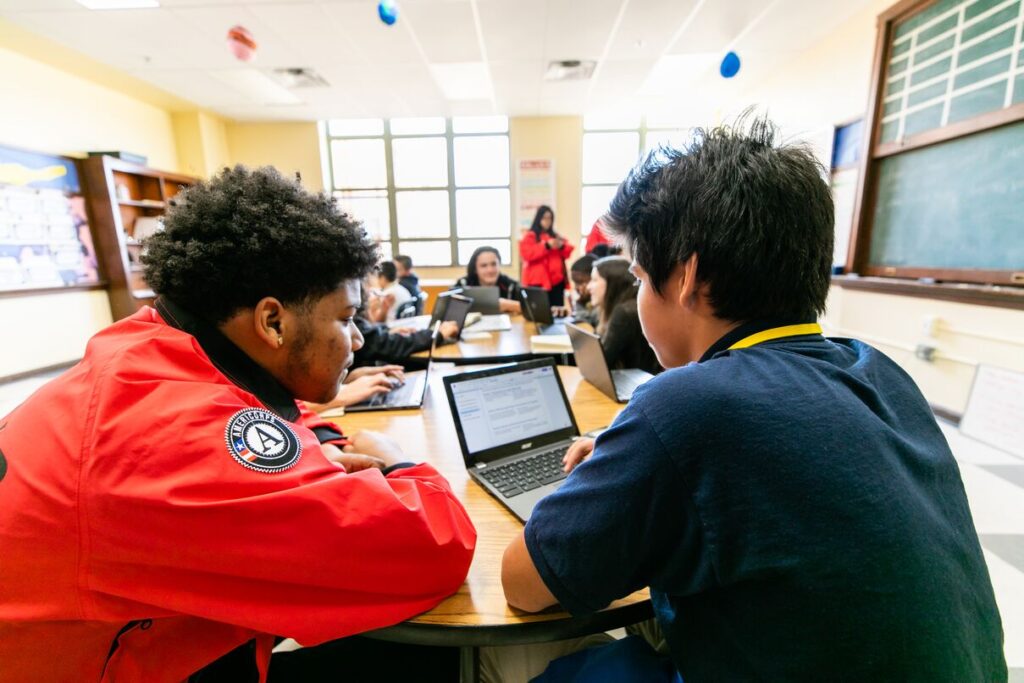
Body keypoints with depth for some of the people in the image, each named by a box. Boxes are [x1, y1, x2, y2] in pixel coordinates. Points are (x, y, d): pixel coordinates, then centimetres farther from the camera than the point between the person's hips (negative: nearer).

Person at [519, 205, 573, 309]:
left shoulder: (556, 236, 22)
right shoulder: (529, 236, 4)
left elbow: (567, 253, 16)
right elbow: (527, 254, -12)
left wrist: (562, 246, -6)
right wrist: (546, 245, -15)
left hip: (556, 281, 5)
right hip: (538, 282, -5)